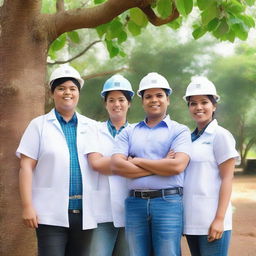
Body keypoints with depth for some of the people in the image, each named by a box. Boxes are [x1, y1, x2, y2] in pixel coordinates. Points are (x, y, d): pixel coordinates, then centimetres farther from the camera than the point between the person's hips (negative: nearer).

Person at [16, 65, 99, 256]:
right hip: (51, 213, -3)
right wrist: (27, 206, -8)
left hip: (85, 213, 3)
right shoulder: (39, 125, 6)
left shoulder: (92, 127, 13)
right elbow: (26, 167, 0)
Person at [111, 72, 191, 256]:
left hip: (168, 201, -3)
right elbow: (117, 165, -2)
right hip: (135, 202, 3)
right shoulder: (129, 132, 13)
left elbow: (178, 165, -12)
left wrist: (138, 161, -4)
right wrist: (161, 167, -8)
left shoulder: (179, 130, 5)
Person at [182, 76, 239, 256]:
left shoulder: (220, 135, -4)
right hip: (191, 220, 6)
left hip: (211, 221, -6)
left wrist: (219, 219, -15)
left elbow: (227, 179, -9)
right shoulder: (190, 138, 14)